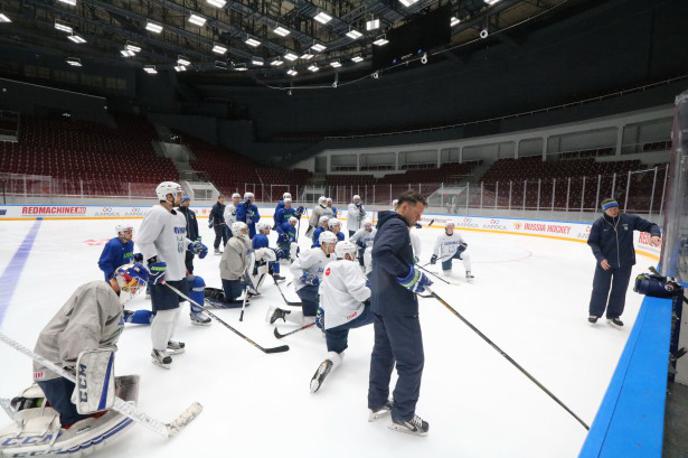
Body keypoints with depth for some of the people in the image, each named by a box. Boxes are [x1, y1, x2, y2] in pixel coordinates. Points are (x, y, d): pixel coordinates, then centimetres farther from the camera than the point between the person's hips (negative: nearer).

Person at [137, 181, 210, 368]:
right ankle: (158, 350, 14)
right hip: (162, 272, -10)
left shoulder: (179, 216, 13)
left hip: (178, 271, 10)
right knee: (166, 312, -3)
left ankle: (166, 341, 38)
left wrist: (194, 246, 11)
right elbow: (144, 240, -21)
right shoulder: (157, 213, -17)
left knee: (175, 308, 19)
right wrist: (154, 262, -25)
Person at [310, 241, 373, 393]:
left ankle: (327, 364, -16)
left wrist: (323, 314, 35)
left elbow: (323, 293, 27)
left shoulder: (329, 267, 21)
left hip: (331, 320, 7)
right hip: (351, 314, -7)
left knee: (336, 353, 18)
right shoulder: (349, 265, -6)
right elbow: (357, 289, -20)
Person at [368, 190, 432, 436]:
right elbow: (381, 252, -33)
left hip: (381, 300, 10)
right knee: (411, 361, 4)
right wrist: (410, 275, -27)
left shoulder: (387, 225, 15)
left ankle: (377, 403, 34)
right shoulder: (398, 226, -16)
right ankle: (402, 415, 19)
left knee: (383, 353, 20)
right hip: (398, 304, -10)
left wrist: (412, 276, 16)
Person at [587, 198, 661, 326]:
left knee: (619, 291, 11)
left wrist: (655, 234, -23)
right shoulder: (599, 223, -10)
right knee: (600, 289, 5)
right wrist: (600, 258, -17)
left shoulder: (629, 220, -6)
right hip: (605, 262, -2)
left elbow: (650, 225, -1)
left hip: (625, 264, 2)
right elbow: (593, 242, -7)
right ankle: (594, 313, 20)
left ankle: (614, 315, 27)